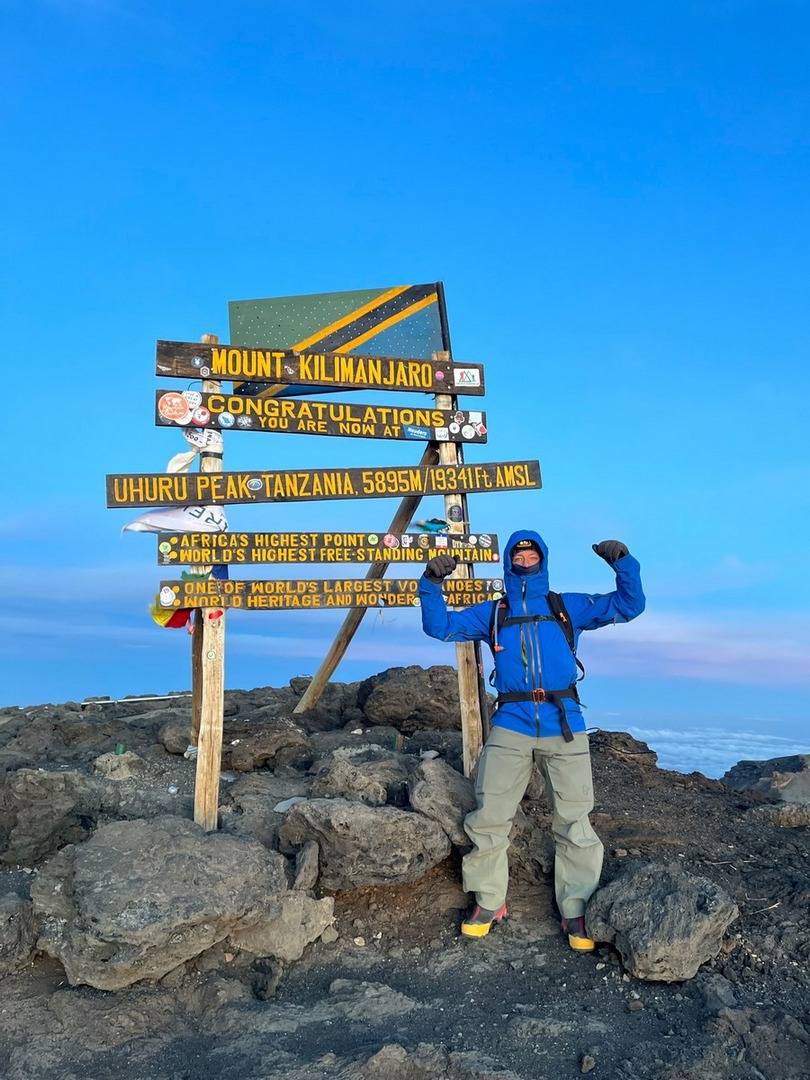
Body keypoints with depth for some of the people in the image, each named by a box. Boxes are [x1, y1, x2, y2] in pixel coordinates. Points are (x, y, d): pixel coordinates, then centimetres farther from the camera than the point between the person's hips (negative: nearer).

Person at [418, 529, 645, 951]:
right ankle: (489, 901, 20)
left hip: (564, 727, 0)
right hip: (511, 728, 1)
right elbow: (440, 627, 11)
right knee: (487, 818, 2)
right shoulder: (491, 613, 15)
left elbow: (628, 606, 11)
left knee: (574, 822, 3)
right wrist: (431, 585, -3)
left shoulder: (569, 606, 13)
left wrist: (624, 566, -5)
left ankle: (576, 910, 20)